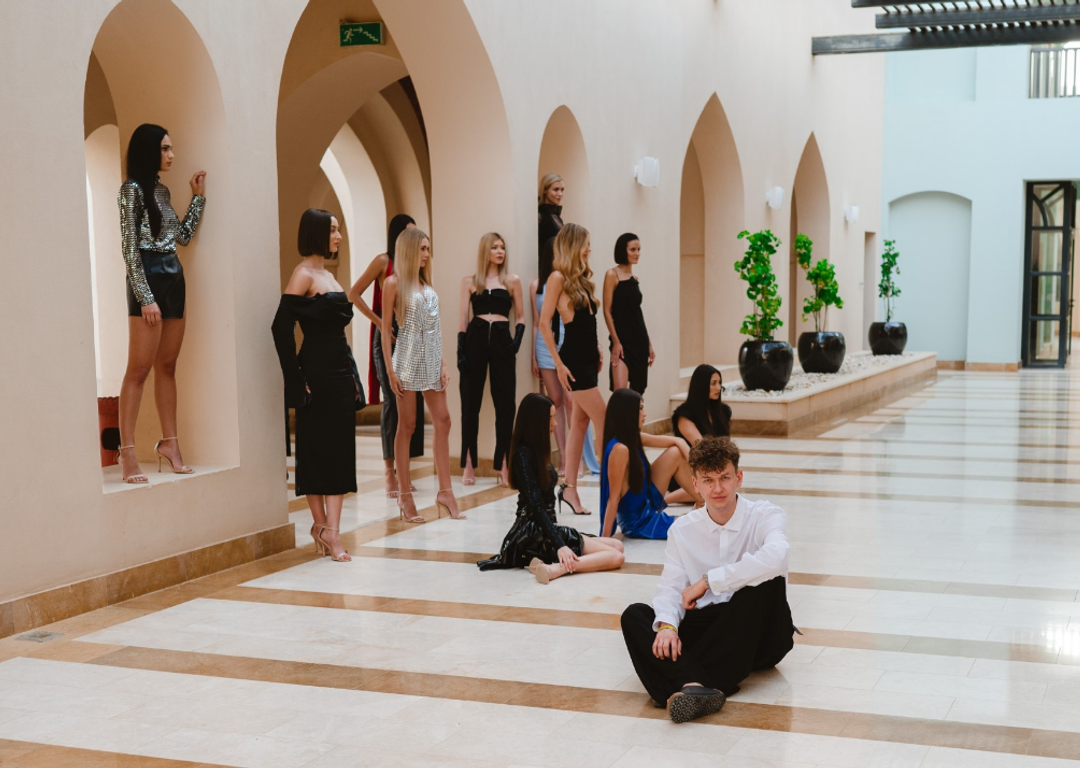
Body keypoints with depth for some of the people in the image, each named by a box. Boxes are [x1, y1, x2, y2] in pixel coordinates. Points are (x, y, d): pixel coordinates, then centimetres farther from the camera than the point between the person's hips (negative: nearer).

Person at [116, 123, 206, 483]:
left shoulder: (162, 190, 16)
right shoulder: (132, 189, -6)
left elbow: (183, 236, 19)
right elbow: (129, 247, -12)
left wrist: (198, 197, 15)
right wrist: (146, 297, -17)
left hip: (174, 278, 8)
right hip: (147, 278, -8)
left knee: (167, 366, 9)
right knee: (139, 369, -10)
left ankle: (170, 444, 14)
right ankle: (128, 453, -10)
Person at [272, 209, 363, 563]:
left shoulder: (328, 275, 16)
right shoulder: (304, 274, -9)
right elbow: (281, 327, -17)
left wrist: (352, 374, 14)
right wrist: (297, 380, -16)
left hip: (340, 371, 8)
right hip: (317, 374, -8)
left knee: (339, 450, 5)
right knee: (316, 450, 0)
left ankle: (329, 528, 8)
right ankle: (322, 524, 8)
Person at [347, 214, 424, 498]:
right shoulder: (383, 261, -2)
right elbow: (354, 294, -7)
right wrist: (378, 321, -12)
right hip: (389, 336, -5)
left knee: (412, 399, 4)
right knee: (393, 400, -6)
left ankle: (401, 470, 13)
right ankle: (389, 471, 1)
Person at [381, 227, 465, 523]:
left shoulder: (426, 283, 13)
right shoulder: (394, 283, -4)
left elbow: (435, 328, 13)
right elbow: (386, 328, -6)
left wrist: (443, 363, 7)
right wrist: (389, 369, -11)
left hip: (431, 360, 6)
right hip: (408, 358, -6)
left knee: (443, 422, 2)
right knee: (407, 426, 0)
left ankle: (445, 491, 7)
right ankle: (405, 496, 6)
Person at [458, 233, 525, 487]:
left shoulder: (512, 280, 9)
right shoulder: (470, 281, 7)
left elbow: (520, 317, 12)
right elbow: (463, 318, 6)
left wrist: (517, 340, -5)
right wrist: (460, 351, -2)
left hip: (502, 341, 1)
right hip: (475, 339, 0)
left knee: (505, 402, -2)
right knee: (471, 401, 0)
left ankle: (503, 463, 4)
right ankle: (469, 464, 6)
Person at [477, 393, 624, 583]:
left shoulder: (536, 451, 15)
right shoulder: (524, 454, -14)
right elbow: (535, 505, -20)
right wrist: (559, 545, -26)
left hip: (544, 528, 10)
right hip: (534, 534, -10)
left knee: (617, 546, 3)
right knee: (615, 556, -16)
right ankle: (554, 569, -33)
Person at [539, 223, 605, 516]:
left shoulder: (582, 279, 13)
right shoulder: (558, 278, -10)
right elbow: (544, 322, -13)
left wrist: (597, 350, 13)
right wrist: (558, 363, -15)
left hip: (588, 358, 8)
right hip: (573, 360, -8)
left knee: (580, 421, 9)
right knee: (604, 422, -7)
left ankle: (569, 488, 14)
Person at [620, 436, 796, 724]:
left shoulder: (766, 516, -5)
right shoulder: (682, 530, 7)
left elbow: (775, 558, -28)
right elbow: (670, 588, -1)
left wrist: (708, 581, -22)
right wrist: (667, 624, -25)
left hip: (758, 634, -3)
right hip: (705, 625, 3)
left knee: (768, 580, -33)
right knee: (635, 615, -17)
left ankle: (685, 685, -39)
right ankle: (694, 685, -48)